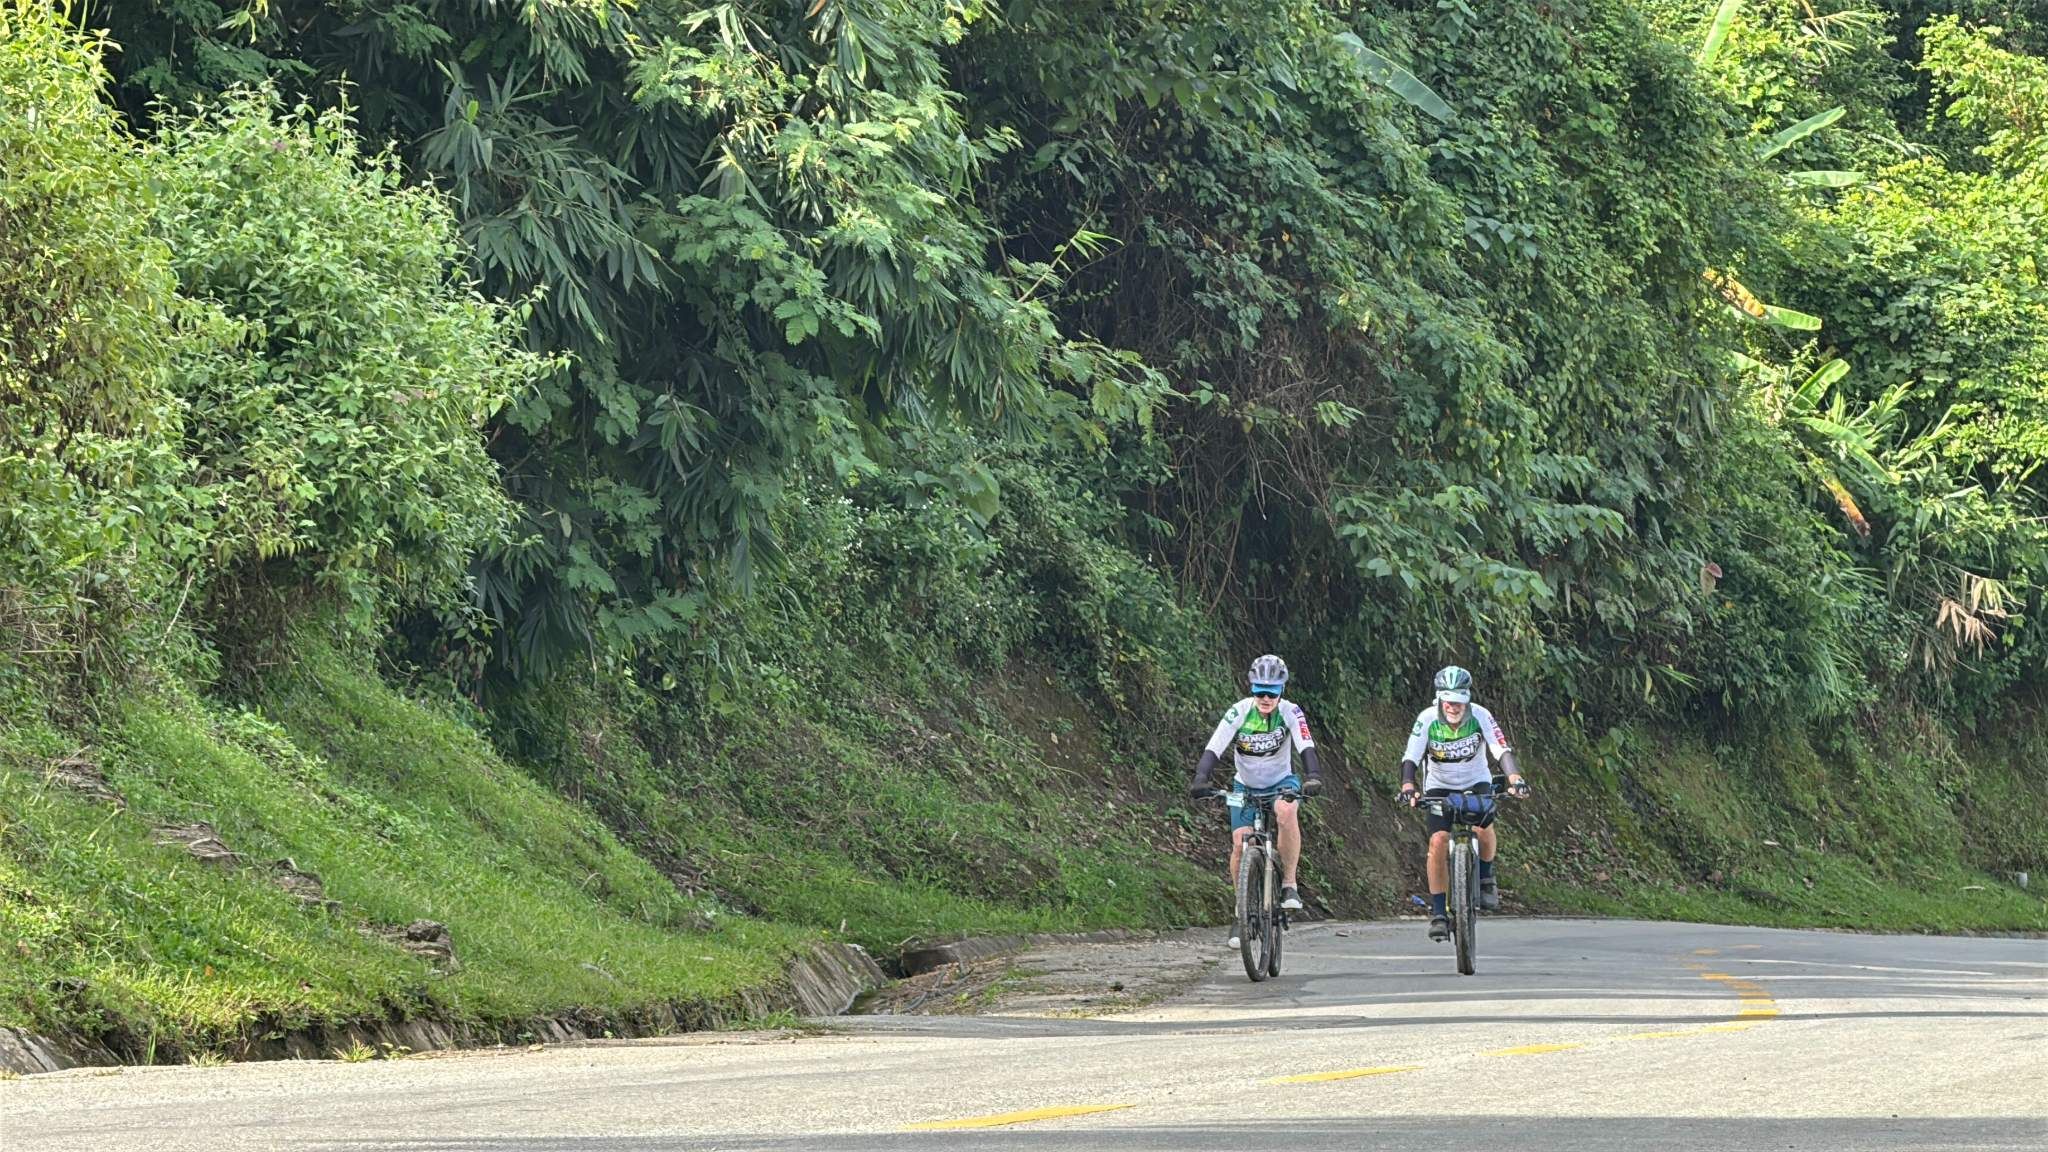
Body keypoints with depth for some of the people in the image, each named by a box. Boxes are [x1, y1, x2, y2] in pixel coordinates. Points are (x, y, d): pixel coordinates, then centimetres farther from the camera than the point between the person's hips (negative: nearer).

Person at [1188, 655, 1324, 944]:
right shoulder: (1240, 712, -20)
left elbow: (1306, 747, -31)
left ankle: (1289, 884, -21)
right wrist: (1201, 779, -43)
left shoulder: (1290, 712, -20)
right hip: (1246, 787, 1)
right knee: (1240, 842, -15)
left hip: (1281, 783, -1)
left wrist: (1314, 777, -50)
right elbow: (1213, 748, -26)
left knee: (1287, 811, -35)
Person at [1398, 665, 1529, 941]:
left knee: (1483, 826, -29)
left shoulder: (1480, 717, -20)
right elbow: (1410, 758, -25)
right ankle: (1438, 913, -10)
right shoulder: (1427, 719, -20)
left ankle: (1485, 878, 1)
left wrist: (1514, 778, -47)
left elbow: (1502, 750, -29)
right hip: (1440, 787, 0)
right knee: (1438, 841, -19)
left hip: (1476, 783, 0)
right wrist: (1407, 787, -44)